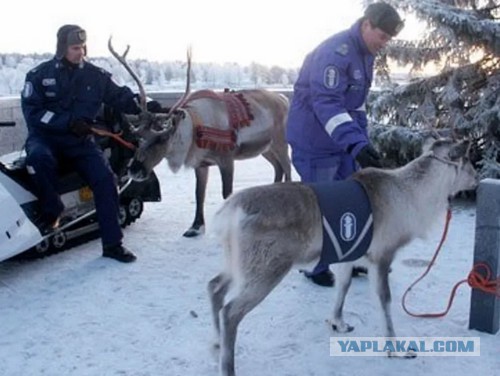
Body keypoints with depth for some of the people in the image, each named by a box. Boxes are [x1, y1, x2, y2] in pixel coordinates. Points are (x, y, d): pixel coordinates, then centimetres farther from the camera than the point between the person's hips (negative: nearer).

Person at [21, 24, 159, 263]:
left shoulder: (96, 76, 4)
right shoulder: (40, 75, -1)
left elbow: (120, 97, 4)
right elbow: (32, 112, -8)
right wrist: (68, 122, -20)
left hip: (80, 140, 2)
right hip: (45, 136, -2)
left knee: (105, 178, -18)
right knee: (39, 157, -37)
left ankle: (112, 243, -11)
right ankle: (51, 211, -13)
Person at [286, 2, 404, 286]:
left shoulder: (366, 53, 7)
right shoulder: (335, 52, -23)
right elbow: (327, 104, -32)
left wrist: (362, 141, 12)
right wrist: (356, 144, -41)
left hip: (344, 139, 9)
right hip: (316, 142, -9)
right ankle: (315, 266, 16)